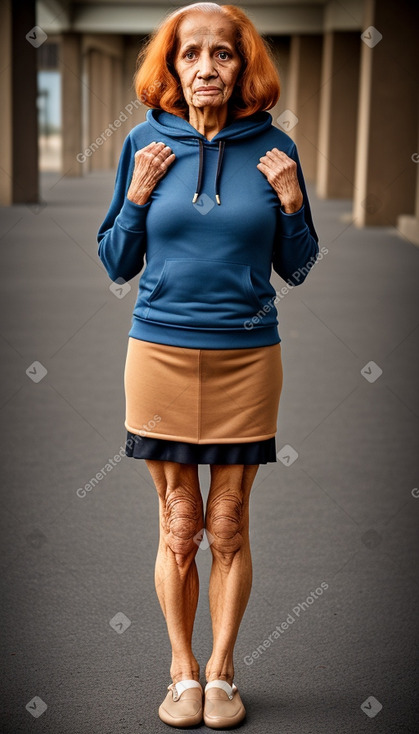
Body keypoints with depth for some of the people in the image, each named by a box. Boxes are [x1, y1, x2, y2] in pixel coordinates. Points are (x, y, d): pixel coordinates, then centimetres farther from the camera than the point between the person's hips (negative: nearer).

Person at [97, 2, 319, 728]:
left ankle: (221, 673, 25)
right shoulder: (145, 143, 1)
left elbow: (296, 269, 7)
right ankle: (183, 674, 25)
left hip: (246, 356, 0)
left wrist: (291, 203, -9)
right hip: (161, 354, 0)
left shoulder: (272, 146, 1)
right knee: (178, 526, 8)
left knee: (228, 526, 8)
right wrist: (138, 197, -9)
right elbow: (116, 264, 5)